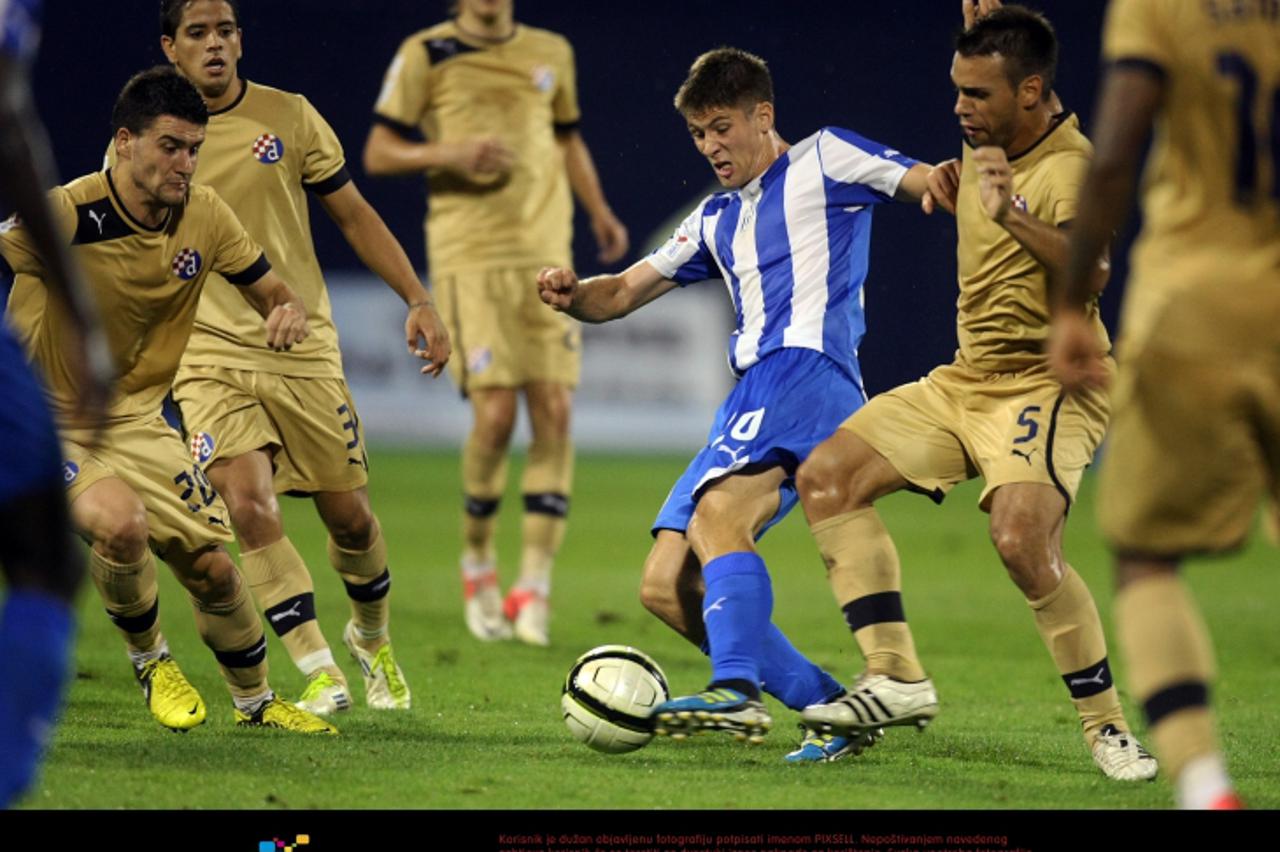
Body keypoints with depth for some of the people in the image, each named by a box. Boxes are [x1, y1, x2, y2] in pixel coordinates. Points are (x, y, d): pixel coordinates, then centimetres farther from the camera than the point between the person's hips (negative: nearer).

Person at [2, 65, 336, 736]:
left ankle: (255, 701, 29)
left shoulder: (203, 215, -6)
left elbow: (267, 287, 6)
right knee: (121, 522, -32)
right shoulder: (64, 216, -25)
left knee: (212, 568, 2)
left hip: (134, 418, 6)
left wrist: (287, 309, -18)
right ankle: (149, 659, -2)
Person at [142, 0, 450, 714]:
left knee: (349, 515, 5)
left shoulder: (289, 116, 1)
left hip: (303, 347, 1)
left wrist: (419, 300, 0)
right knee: (248, 502, -21)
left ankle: (373, 640, 34)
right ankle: (320, 672, -17)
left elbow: (354, 214, 8)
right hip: (209, 353, -1)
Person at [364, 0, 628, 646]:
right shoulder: (425, 54, 1)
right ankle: (477, 563, 12)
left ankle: (534, 591, -2)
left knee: (554, 412, -6)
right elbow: (377, 154, 2)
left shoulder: (551, 54, 13)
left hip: (546, 253, 4)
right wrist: (450, 153, -15)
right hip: (468, 254, -4)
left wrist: (598, 211, 11)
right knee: (495, 413, -12)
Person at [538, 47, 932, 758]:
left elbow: (941, 187, 2)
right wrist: (571, 295, 7)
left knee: (717, 512, -34)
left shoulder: (823, 159, 10)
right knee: (666, 587, -2)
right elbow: (621, 294, 28)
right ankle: (836, 710, -2)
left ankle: (738, 692, -51)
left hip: (809, 372, -9)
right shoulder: (717, 219, 29)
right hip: (752, 396, 9)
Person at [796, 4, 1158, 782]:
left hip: (1049, 383, -9)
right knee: (826, 476, 0)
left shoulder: (1073, 166, -18)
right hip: (966, 379, 9)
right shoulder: (986, 152, 8)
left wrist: (1012, 216, -50)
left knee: (1023, 540, -30)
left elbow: (1089, 265, -38)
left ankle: (1107, 724, -15)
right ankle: (897, 678, -3)